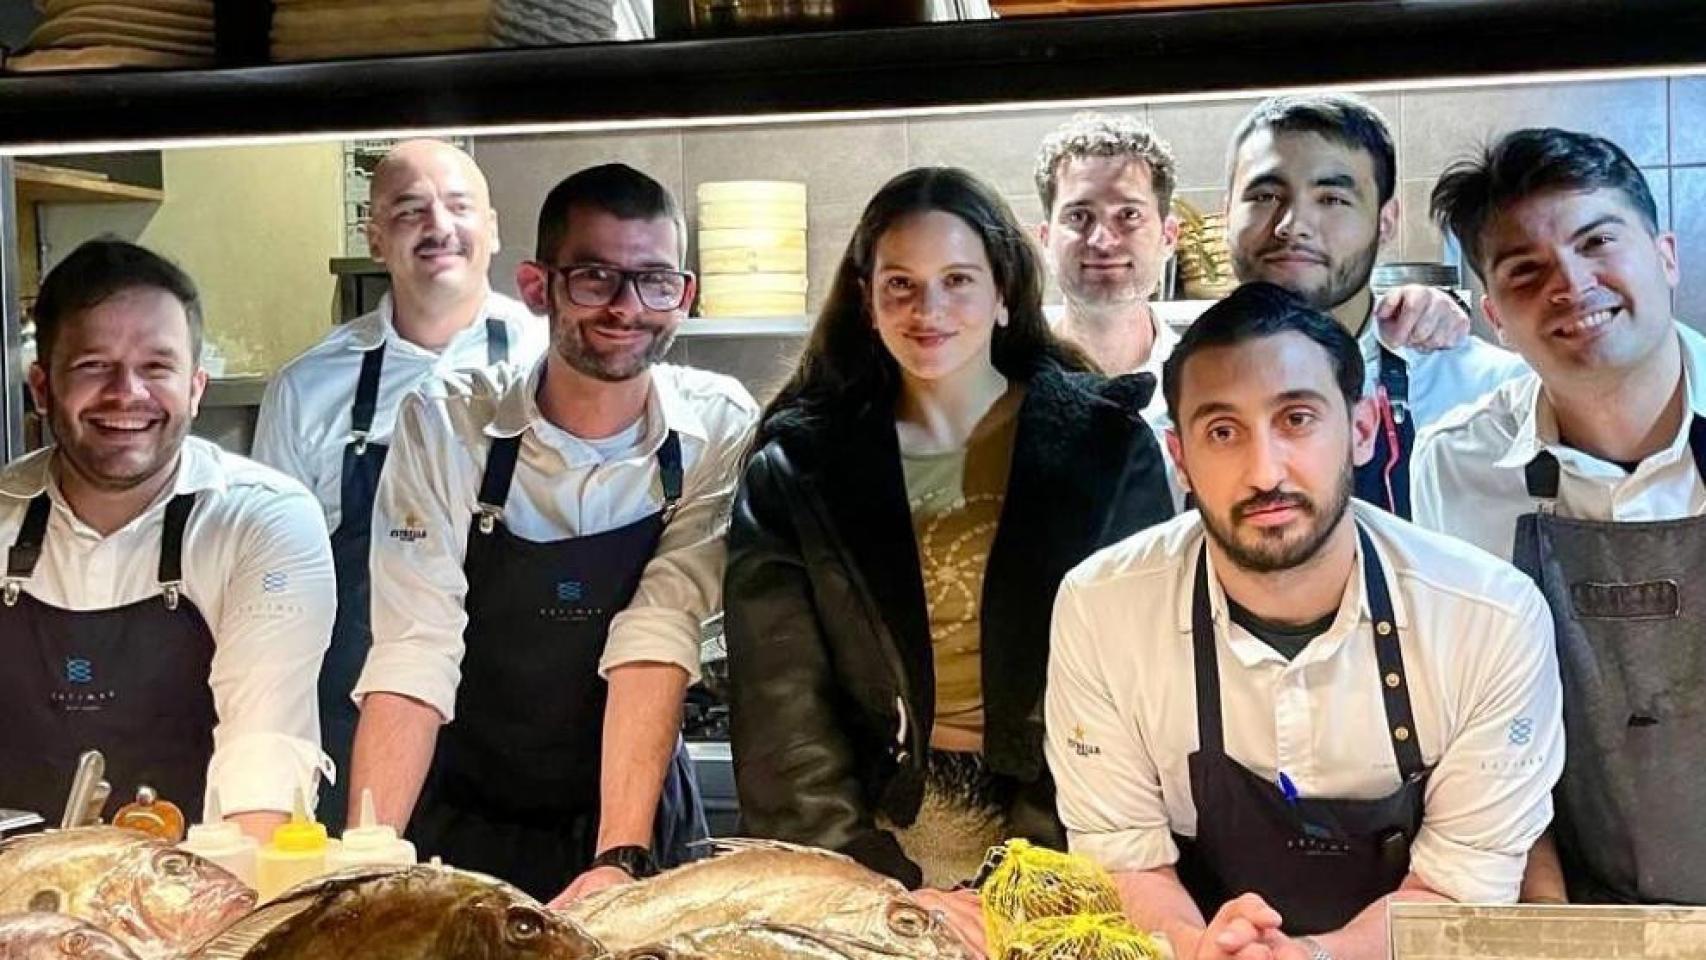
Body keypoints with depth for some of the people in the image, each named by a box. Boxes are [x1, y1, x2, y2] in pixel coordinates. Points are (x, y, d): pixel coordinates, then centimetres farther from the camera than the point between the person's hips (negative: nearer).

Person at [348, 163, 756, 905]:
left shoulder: (718, 430, -12)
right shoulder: (444, 424, -14)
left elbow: (657, 645, -19)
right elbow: (414, 656, -19)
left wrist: (620, 862, -28)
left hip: (636, 824, 1)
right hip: (461, 827, 0)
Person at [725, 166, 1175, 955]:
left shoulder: (1106, 447, 0)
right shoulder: (794, 470, 2)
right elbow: (782, 713, -5)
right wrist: (880, 882, -17)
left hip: (1053, 830, 0)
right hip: (870, 832, 1)